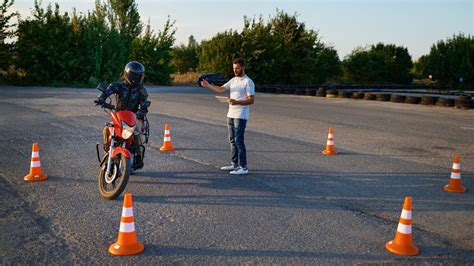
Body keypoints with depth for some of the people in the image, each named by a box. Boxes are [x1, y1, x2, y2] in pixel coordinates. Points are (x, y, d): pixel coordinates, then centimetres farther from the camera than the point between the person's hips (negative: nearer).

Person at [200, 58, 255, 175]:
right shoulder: (233, 80, 13)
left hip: (241, 116, -8)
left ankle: (243, 167, -6)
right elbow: (221, 89, 10)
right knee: (232, 140, 13)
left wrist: (237, 102, -27)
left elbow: (251, 100, -15)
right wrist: (208, 85, -3)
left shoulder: (248, 82, -11)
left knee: (239, 141, -10)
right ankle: (234, 164, 22)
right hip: (231, 114, 8)